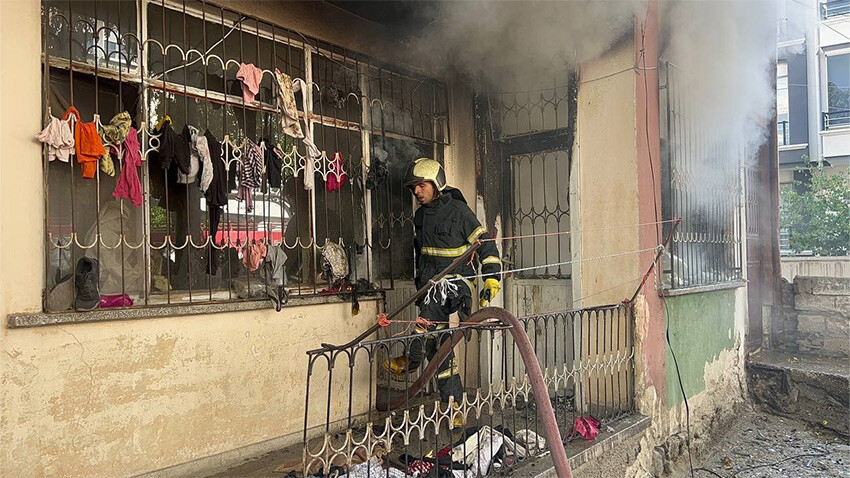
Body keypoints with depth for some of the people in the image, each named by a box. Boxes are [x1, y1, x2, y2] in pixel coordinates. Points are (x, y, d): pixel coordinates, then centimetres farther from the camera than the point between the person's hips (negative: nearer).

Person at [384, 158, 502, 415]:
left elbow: (486, 245, -7)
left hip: (458, 281, -6)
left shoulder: (459, 211, -8)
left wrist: (491, 282, -14)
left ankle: (411, 359, -28)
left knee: (435, 300, -38)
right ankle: (454, 408, 8)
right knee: (439, 347, 2)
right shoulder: (420, 215, 13)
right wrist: (419, 284, 26)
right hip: (431, 285, 6)